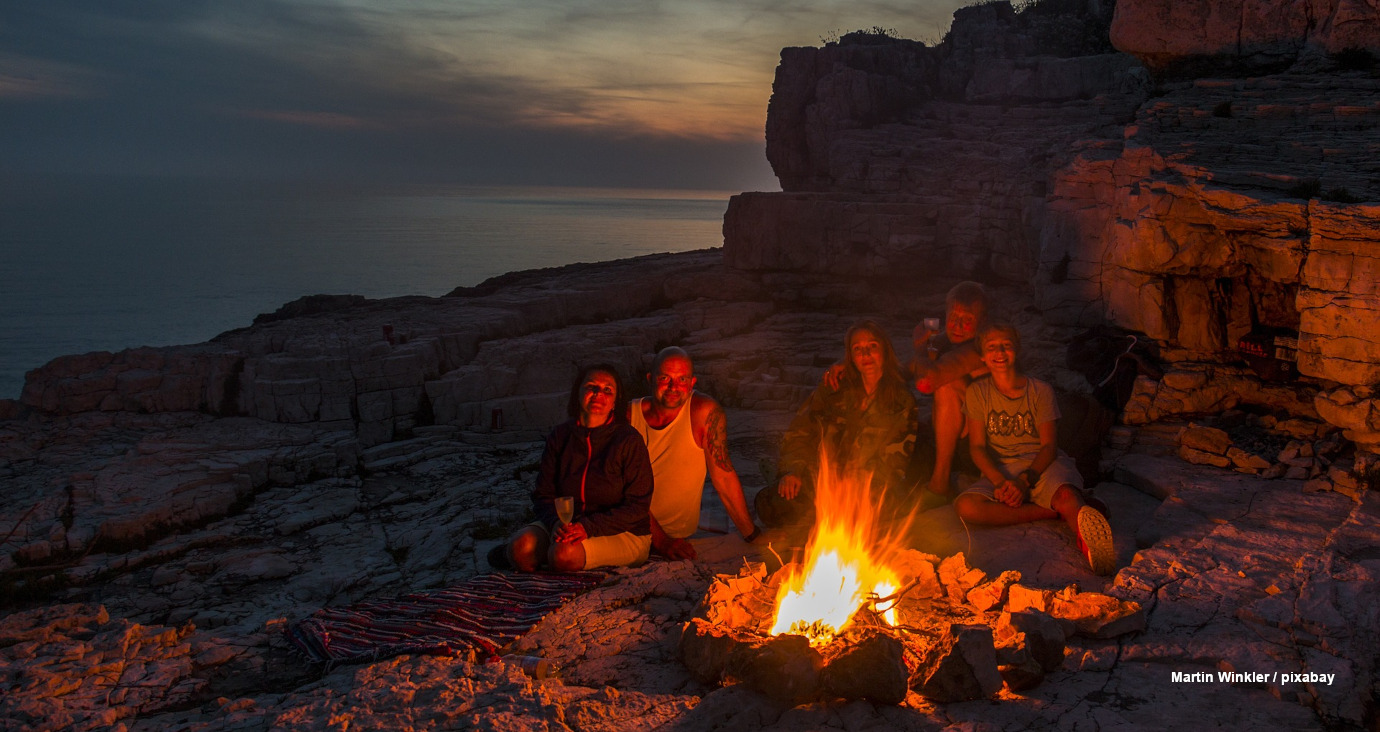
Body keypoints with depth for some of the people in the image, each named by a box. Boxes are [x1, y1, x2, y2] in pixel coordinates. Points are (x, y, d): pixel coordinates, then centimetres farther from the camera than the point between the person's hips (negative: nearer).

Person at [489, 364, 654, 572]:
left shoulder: (629, 440, -11)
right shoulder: (560, 436, 3)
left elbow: (637, 507, -12)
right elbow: (543, 494, 4)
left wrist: (588, 527, -24)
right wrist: (556, 522, -20)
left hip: (623, 533, -4)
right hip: (568, 523, 4)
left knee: (564, 554, -32)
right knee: (522, 544, -25)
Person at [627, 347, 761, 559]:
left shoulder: (705, 412, -13)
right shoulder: (629, 415, -7)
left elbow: (723, 475, -9)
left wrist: (753, 536, -10)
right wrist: (660, 540, -19)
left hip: (679, 538, -1)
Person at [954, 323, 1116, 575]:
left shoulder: (1040, 391, 6)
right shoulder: (978, 392, 9)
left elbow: (1049, 446, -1)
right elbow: (977, 446, 2)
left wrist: (1025, 480, -21)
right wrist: (1000, 482, -18)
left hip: (1042, 465, -1)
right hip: (998, 471, 1)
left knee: (1067, 495, -38)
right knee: (965, 507, -33)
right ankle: (1055, 511, -29)